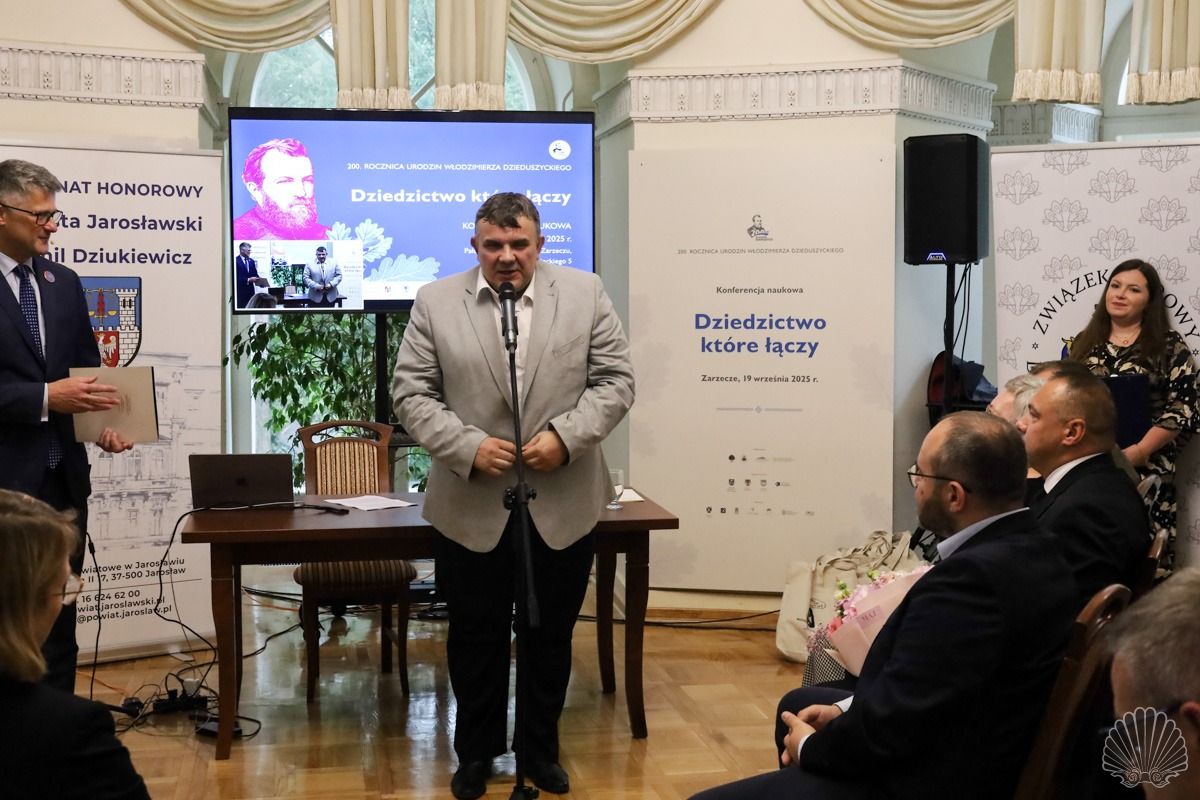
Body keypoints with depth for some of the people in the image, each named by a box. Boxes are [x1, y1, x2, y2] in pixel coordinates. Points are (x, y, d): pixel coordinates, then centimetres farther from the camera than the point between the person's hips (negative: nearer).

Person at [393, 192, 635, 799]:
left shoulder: (585, 294, 1)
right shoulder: (435, 302, -1)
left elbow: (615, 380, -1)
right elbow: (412, 393, -2)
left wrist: (566, 435, -15)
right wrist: (467, 446, -15)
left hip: (563, 506, 1)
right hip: (471, 508, 0)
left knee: (550, 636, 13)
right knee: (475, 637, 12)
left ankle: (540, 749, 31)